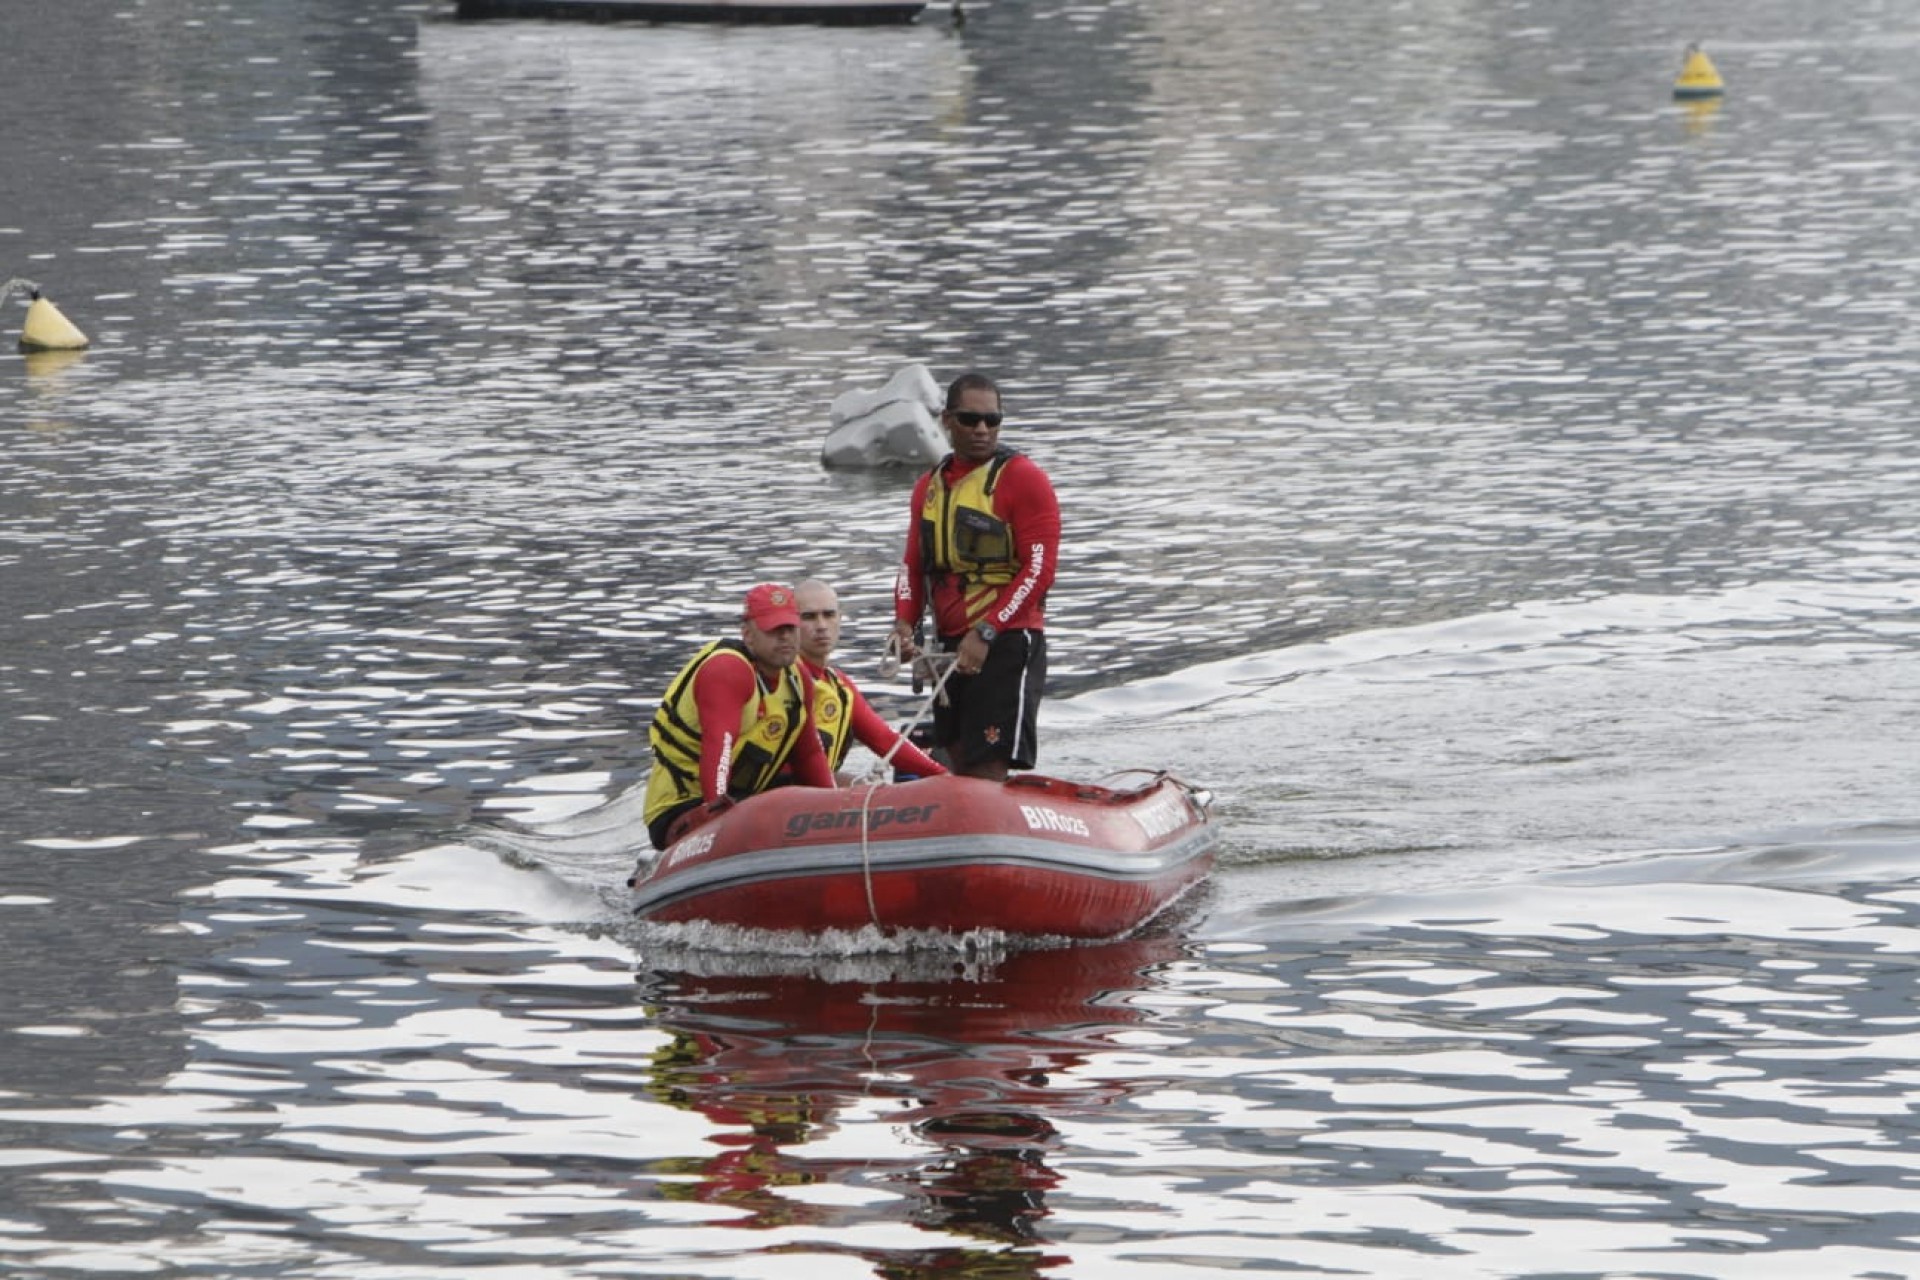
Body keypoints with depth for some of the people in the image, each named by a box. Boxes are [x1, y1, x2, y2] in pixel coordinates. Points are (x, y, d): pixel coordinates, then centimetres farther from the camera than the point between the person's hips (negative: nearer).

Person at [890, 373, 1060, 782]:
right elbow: (913, 565, 20)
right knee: (960, 768, 12)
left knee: (988, 770, -15)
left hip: (1007, 642, -7)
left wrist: (986, 633, -20)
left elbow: (1039, 571, -12)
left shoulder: (1023, 478, -6)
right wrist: (904, 624, 1)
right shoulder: (930, 485, 16)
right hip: (951, 647, 7)